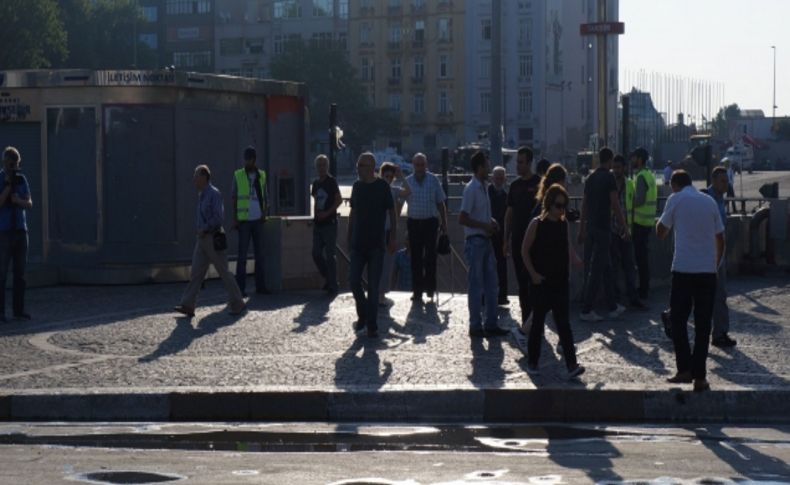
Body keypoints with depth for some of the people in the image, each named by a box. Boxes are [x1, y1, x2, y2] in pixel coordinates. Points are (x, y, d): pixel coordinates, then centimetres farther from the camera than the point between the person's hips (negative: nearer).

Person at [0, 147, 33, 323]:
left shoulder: (22, 180, 10)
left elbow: (29, 205, 8)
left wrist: (19, 201, -13)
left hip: (20, 231, 4)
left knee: (20, 272, 5)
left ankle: (18, 310, 10)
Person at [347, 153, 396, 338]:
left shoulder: (382, 187, -5)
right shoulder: (357, 186, 7)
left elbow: (392, 213, -2)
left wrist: (392, 238, -7)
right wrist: (349, 237, 14)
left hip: (376, 244, -4)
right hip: (358, 243, 4)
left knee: (373, 286, -1)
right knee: (354, 281, -1)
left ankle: (372, 326, 5)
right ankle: (363, 316, 20)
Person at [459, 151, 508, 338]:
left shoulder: (483, 188, 14)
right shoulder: (471, 189, -14)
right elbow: (462, 219, -19)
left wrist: (491, 222, 6)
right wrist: (485, 225, -17)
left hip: (486, 240, 9)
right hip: (475, 241, -9)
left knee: (491, 284, 10)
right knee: (476, 285, -3)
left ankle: (491, 324, 16)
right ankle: (475, 326, 2)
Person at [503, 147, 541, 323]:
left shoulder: (539, 183, -5)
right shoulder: (515, 185, 12)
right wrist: (506, 239, 11)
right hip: (517, 239, 6)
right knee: (522, 281, 8)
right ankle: (526, 320, 14)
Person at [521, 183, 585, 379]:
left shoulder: (564, 224, 7)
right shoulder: (537, 224, -8)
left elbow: (569, 250, 12)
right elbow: (525, 250, -4)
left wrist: (582, 263, -3)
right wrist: (533, 273, -10)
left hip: (561, 282, 4)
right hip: (541, 282, -4)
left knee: (564, 323, 0)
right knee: (538, 321, 6)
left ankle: (572, 365, -5)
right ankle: (532, 362, 19)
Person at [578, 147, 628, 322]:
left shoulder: (591, 178, 12)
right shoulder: (609, 177, -10)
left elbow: (584, 204, 16)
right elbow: (615, 205, -13)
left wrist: (582, 229, 22)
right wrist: (625, 227, -8)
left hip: (591, 227, 8)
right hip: (603, 227, -8)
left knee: (606, 268, 15)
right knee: (596, 270, -6)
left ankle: (612, 307, 20)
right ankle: (586, 310, -7)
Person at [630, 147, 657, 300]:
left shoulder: (641, 176, -16)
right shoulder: (649, 175, 16)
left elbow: (639, 200, -23)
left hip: (640, 220, -10)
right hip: (648, 220, 10)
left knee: (641, 255, -5)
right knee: (644, 254, 15)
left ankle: (643, 290, -3)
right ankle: (645, 288, 21)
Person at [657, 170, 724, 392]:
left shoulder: (676, 200, -1)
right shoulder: (709, 201, 11)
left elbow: (661, 232, 3)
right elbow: (720, 238, 13)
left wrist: (661, 222, 22)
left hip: (683, 269, -3)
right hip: (708, 270, 3)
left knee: (678, 320, 8)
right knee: (703, 324, 6)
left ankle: (685, 369, 0)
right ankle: (699, 376, 4)